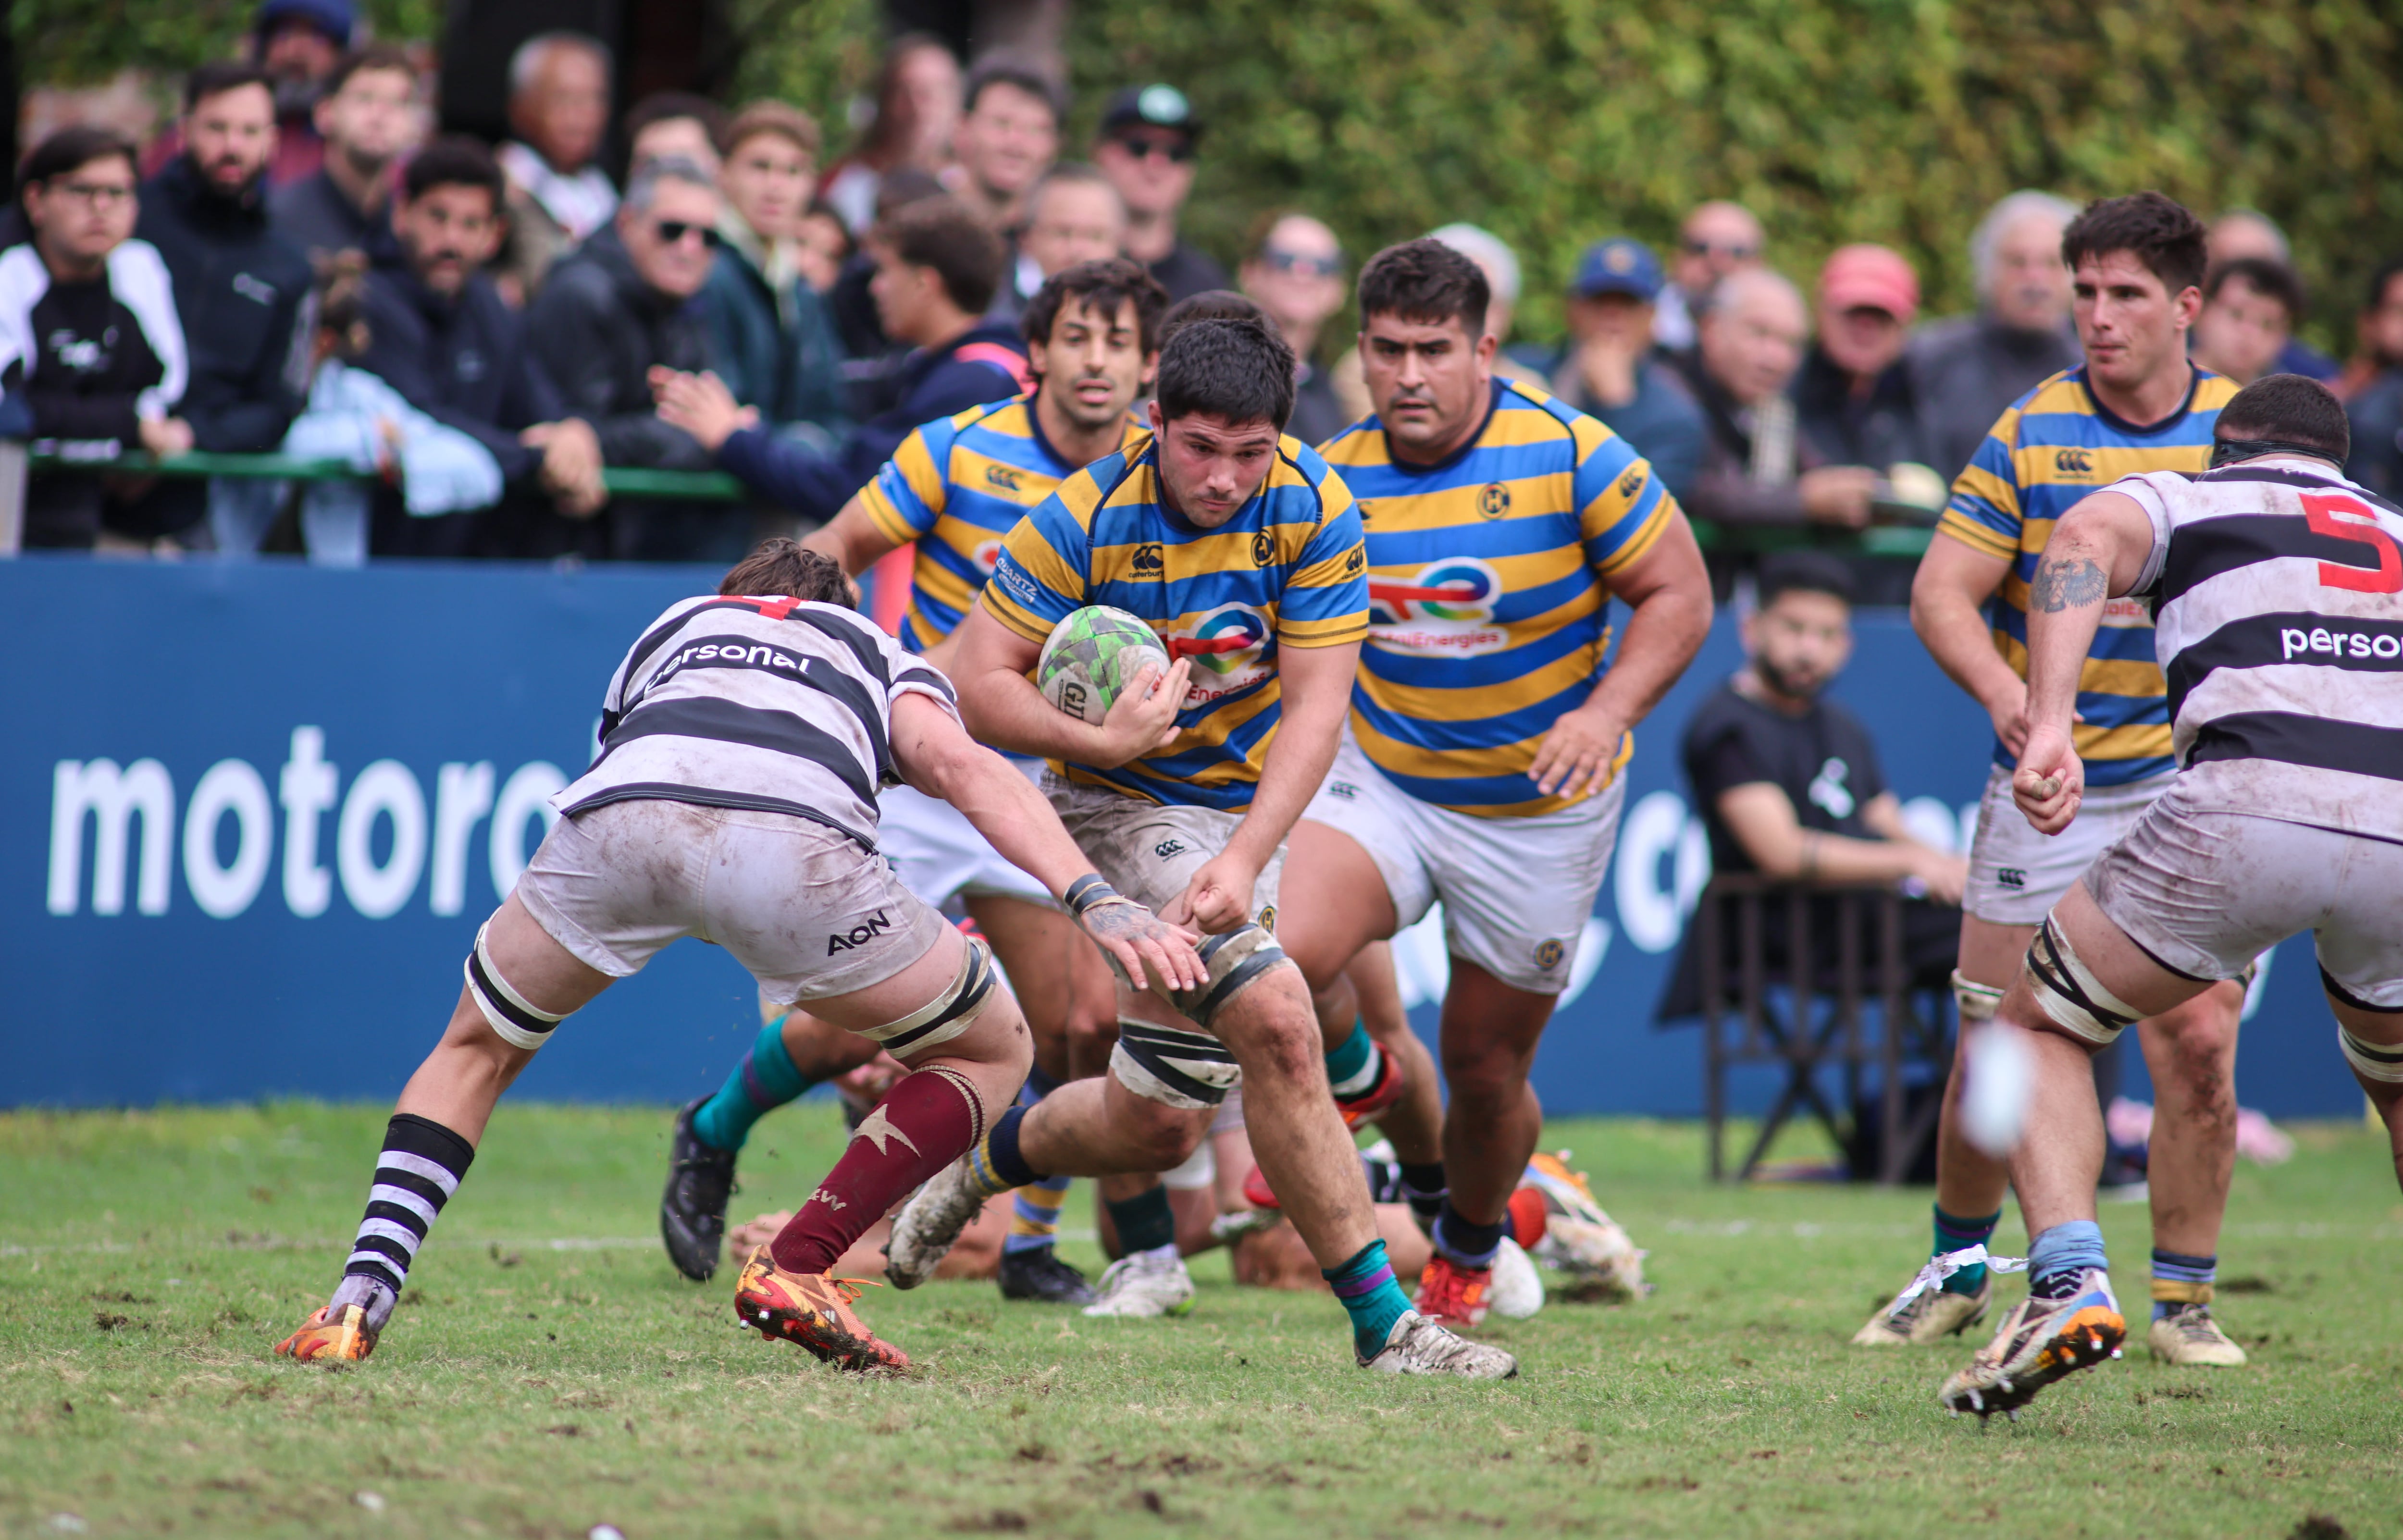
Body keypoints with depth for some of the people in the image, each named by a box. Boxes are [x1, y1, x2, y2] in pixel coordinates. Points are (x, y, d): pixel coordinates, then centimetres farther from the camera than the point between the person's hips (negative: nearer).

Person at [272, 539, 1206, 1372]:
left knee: (478, 1047, 30)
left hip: (618, 817, 2)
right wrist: (1095, 901, 4)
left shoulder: (675, 625, 44)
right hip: (792, 840, -2)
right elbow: (960, 764, 16)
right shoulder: (881, 658, 37)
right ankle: (792, 1271, 9)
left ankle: (359, 1301, 10)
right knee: (993, 1052, 22)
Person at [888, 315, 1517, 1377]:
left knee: (1157, 1121, 7)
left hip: (1247, 806, 4)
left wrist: (1245, 861, -28)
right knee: (1276, 1022, -25)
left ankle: (987, 1160, 37)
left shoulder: (1314, 512, -14)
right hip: (1126, 808, -4)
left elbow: (1314, 710, -16)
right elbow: (978, 682, -15)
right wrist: (1098, 741, -32)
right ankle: (1380, 1318, -15)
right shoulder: (1085, 520, -20)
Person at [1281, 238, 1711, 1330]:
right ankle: (1350, 1090, 11)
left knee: (1486, 1065, 7)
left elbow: (1678, 595, -11)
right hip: (1380, 777, 2)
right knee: (1285, 955, -25)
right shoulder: (1335, 479, -5)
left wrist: (1605, 714, -25)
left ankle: (1469, 1250, 39)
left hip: (1539, 812, -2)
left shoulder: (1569, 456, -16)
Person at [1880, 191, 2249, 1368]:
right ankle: (1959, 1273, 24)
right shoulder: (2030, 436, -6)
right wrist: (2002, 687, -26)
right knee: (1993, 1050, 1)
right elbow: (1942, 593, -8)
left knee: (2197, 1043, -9)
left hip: (2189, 785, 1)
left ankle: (2184, 1302, 5)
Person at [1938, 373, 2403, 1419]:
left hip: (2250, 801, -3)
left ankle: (2070, 1283, -5)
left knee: (2038, 1026, 17)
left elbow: (2084, 539, 0)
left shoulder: (2187, 498, 23)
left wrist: (2050, 724, -12)